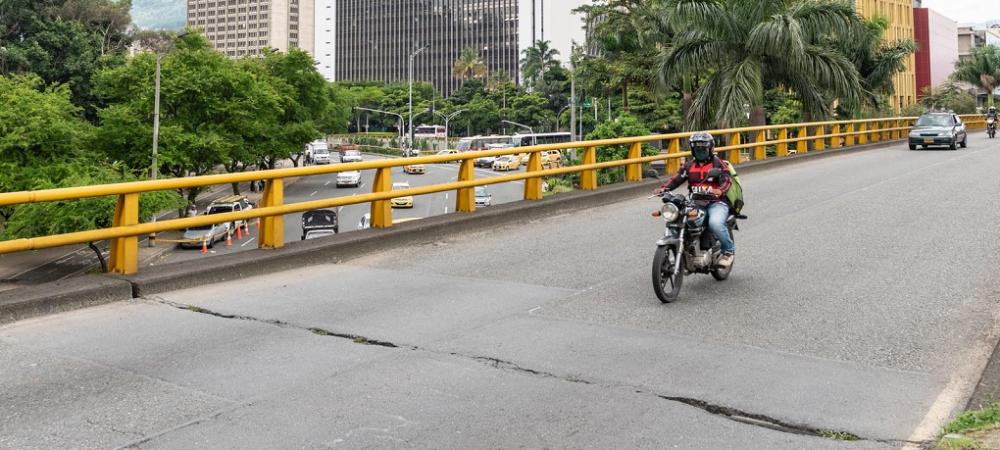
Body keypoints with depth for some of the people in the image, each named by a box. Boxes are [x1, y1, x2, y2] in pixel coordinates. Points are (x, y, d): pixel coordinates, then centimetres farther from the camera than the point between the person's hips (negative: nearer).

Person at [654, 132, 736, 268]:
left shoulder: (718, 164, 3)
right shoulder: (689, 166, 16)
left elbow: (727, 180, -12)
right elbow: (676, 179, 5)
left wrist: (720, 190, -35)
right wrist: (663, 188, -15)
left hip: (716, 202, -5)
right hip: (695, 203, 5)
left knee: (715, 223, -35)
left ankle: (729, 250, -8)